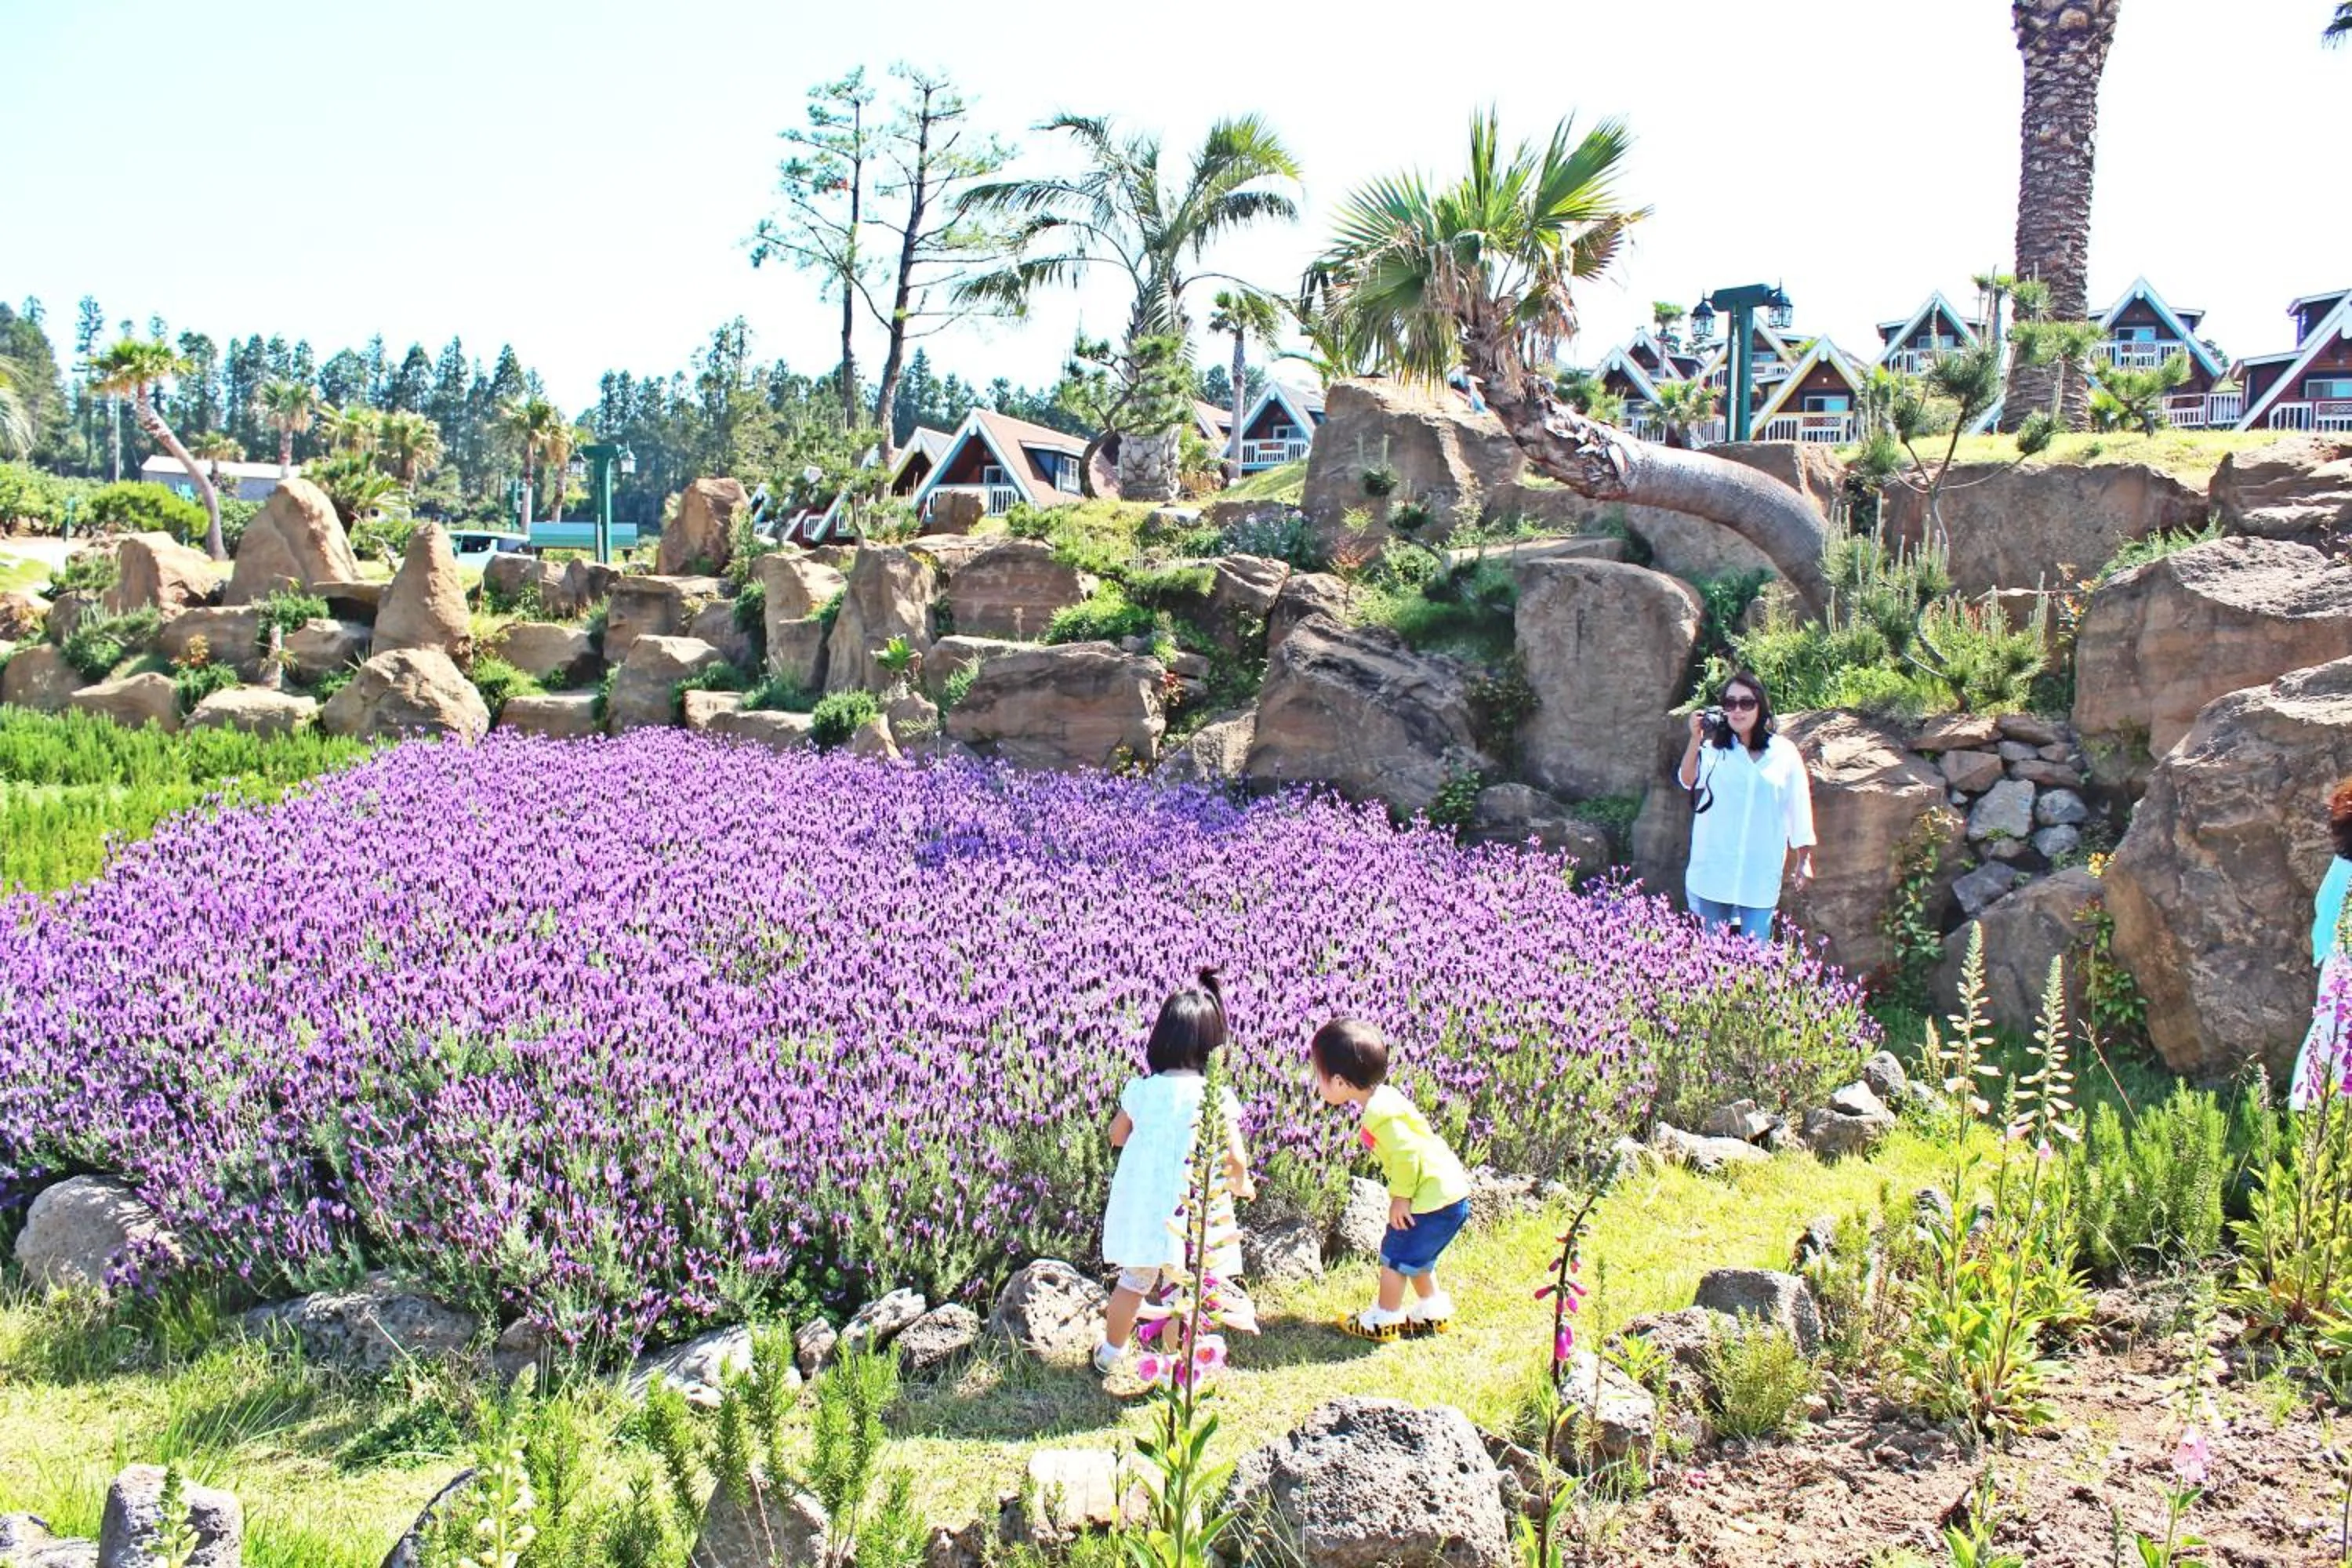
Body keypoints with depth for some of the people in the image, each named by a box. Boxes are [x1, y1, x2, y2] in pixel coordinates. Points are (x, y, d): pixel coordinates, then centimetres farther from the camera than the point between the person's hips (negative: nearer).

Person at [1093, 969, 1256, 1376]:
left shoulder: (1140, 1090, -4)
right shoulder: (1217, 1097, -15)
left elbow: (1117, 1136, 12)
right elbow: (1235, 1157, -15)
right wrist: (1241, 1184, 5)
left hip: (1142, 1205, 4)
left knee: (1134, 1282, 22)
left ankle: (1109, 1355, 39)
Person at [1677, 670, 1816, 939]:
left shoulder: (1784, 752, 3)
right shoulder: (1714, 749, 2)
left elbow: (1799, 807, 9)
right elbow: (1688, 780, -16)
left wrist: (1805, 859, 12)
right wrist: (1695, 738, -26)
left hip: (1761, 873, -1)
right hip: (1714, 871, 1)